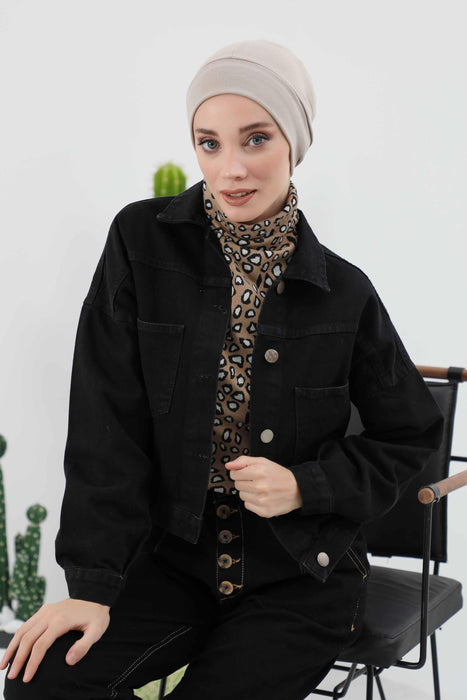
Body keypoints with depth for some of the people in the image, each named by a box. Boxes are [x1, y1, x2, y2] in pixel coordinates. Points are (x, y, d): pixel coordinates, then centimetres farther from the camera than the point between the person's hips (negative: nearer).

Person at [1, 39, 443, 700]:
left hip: (297, 578, 0)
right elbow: (107, 425, -8)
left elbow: (410, 437, 6)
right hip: (171, 558, 1)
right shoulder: (143, 241, -5)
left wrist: (305, 485, -12)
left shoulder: (344, 292, -4)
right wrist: (93, 583, -15)